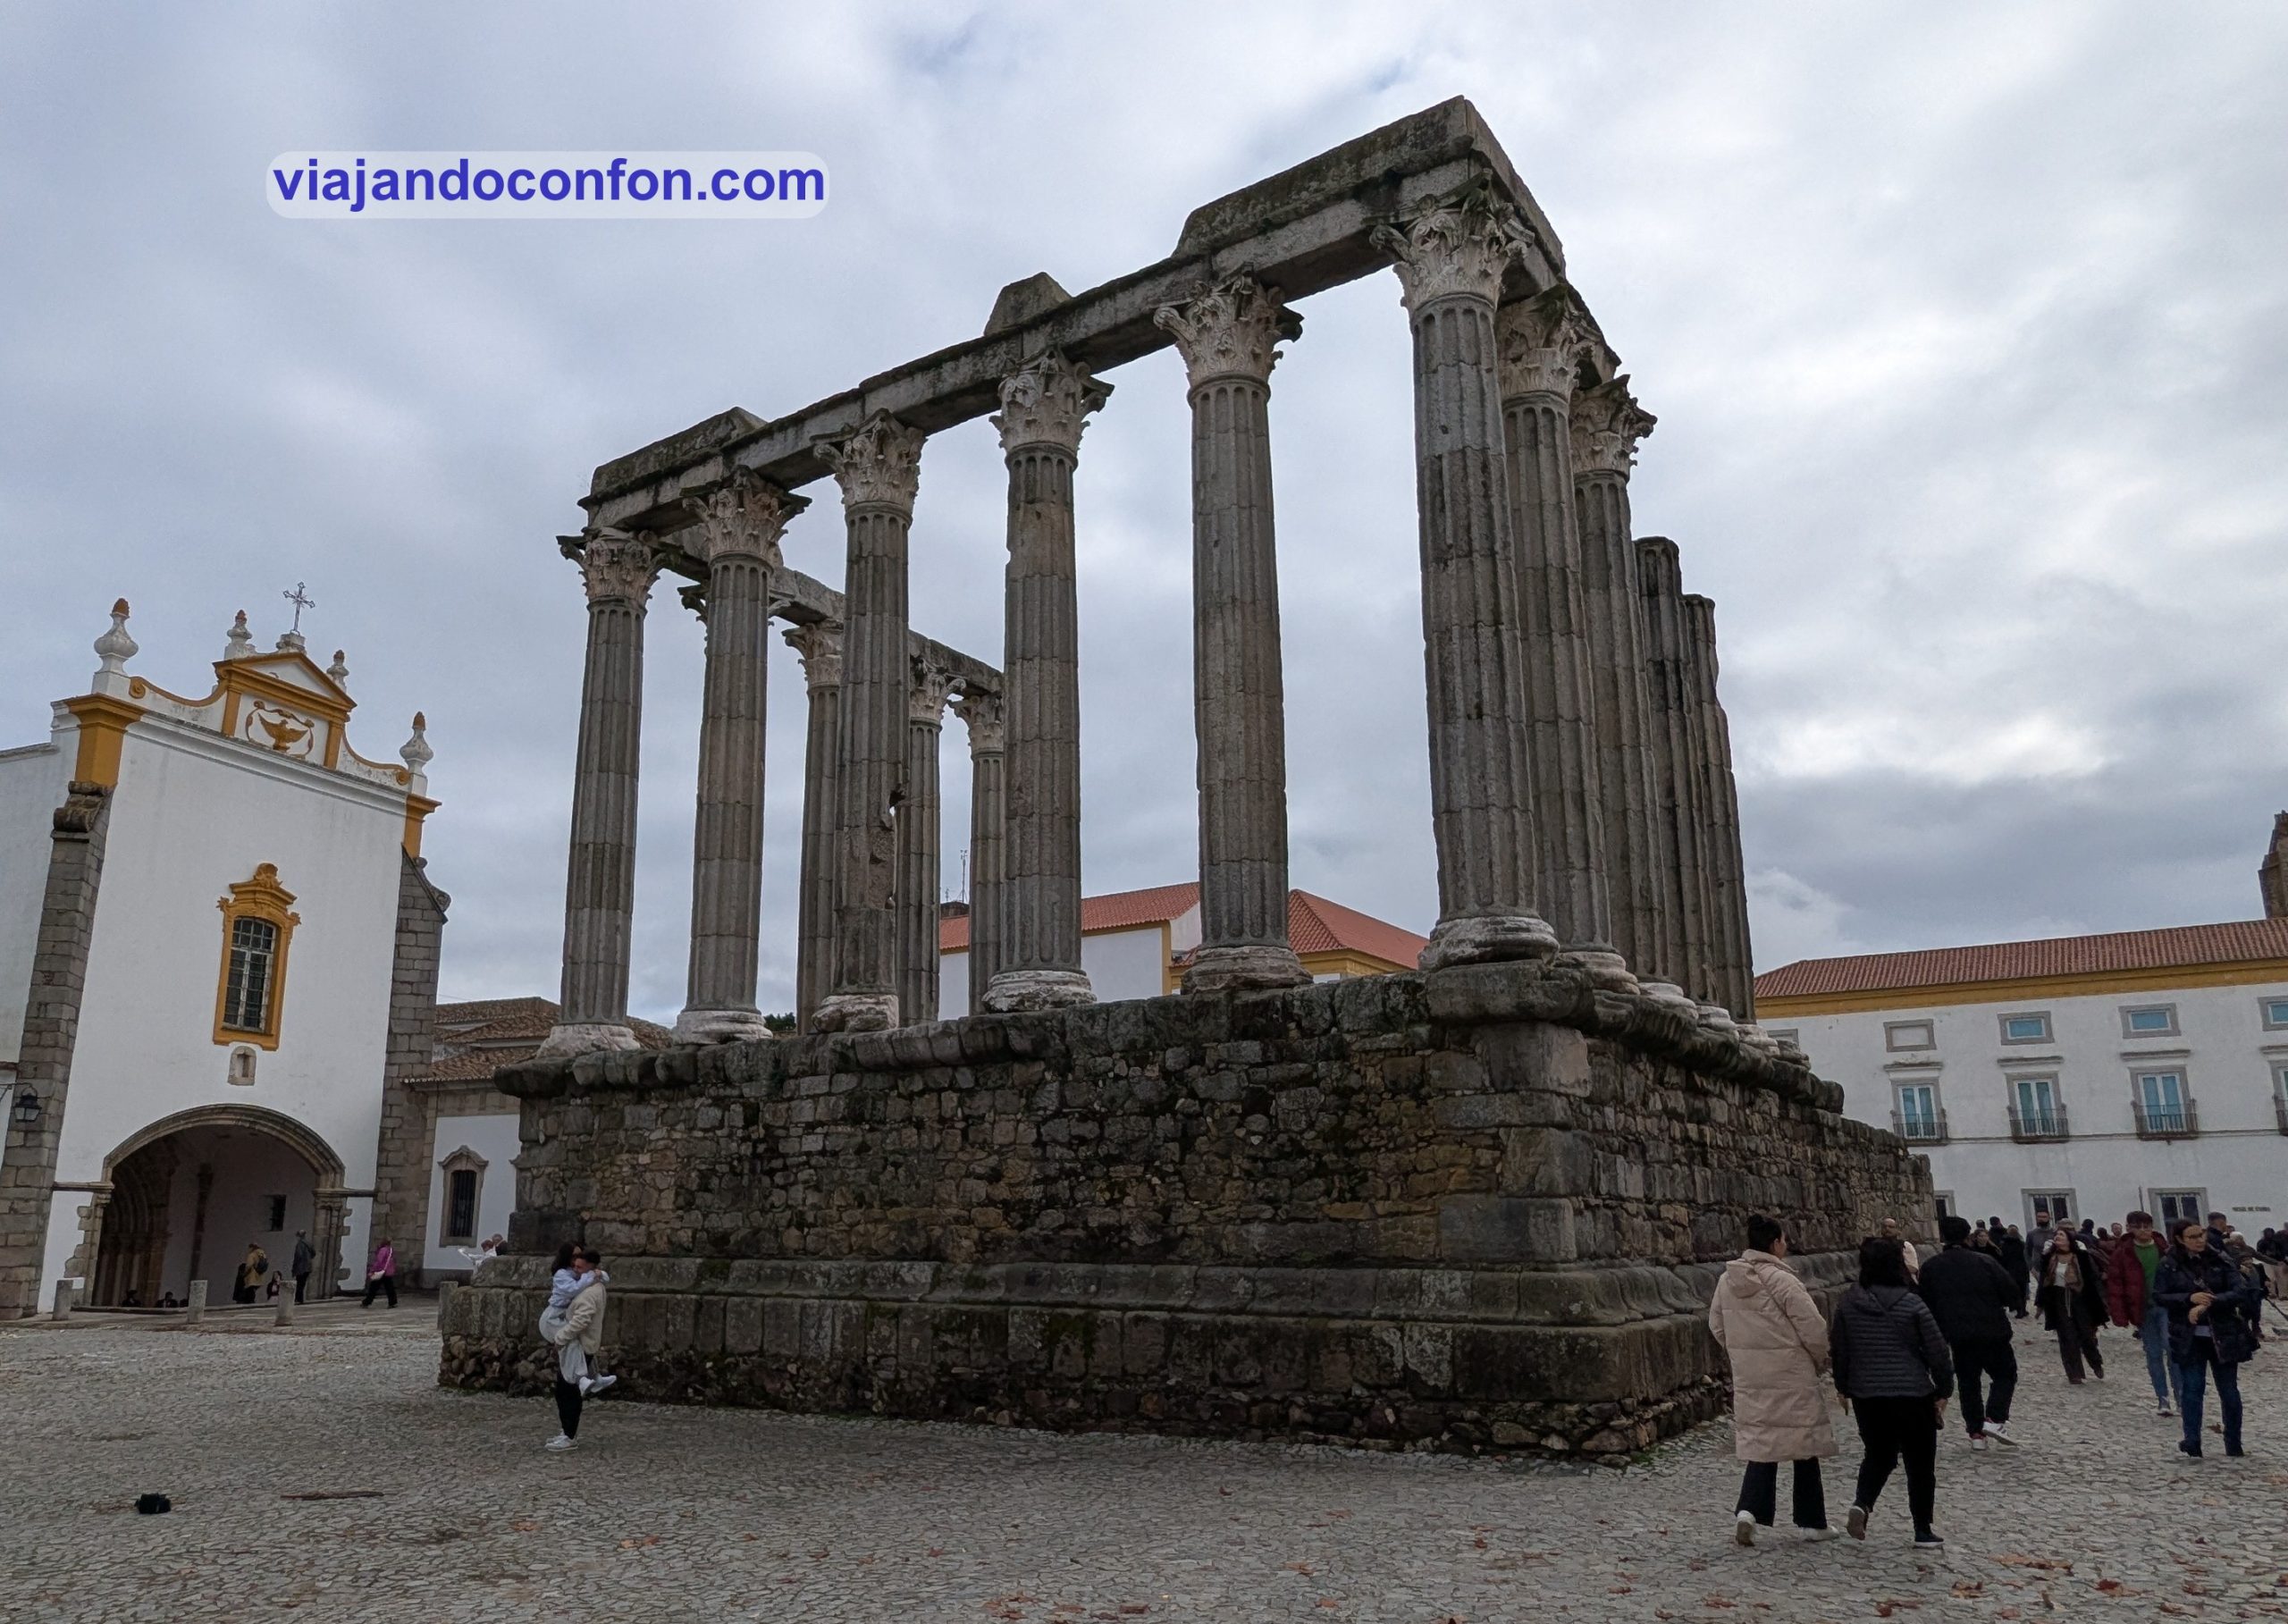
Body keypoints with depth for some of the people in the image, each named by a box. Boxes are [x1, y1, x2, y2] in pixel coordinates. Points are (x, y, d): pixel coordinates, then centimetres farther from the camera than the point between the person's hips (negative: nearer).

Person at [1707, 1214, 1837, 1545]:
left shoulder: (1727, 1280, 3)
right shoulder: (1782, 1281, -18)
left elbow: (1717, 1325, 11)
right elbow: (1812, 1328, -15)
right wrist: (1820, 1361, 4)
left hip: (1748, 1378, 5)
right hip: (1790, 1378, -5)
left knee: (1760, 1443, 12)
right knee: (1805, 1446, 10)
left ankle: (1748, 1511, -5)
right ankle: (1812, 1522, 21)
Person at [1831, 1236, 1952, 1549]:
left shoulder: (1848, 1303, -2)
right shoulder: (1912, 1304, -12)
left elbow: (1839, 1350, 5)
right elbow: (1937, 1352, -9)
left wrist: (1844, 1387, 19)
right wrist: (1943, 1390, 5)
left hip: (1866, 1396, 3)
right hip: (1913, 1395, -3)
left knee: (1877, 1455, 19)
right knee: (1920, 1463, 11)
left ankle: (1861, 1504, -2)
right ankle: (1924, 1531, 15)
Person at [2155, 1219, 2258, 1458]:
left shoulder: (2221, 1261, -2)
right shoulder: (2170, 1265, -3)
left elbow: (2240, 1292, -11)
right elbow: (2159, 1296, -5)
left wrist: (2207, 1304, -21)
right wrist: (2190, 1298, -20)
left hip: (2223, 1337, 1)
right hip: (2189, 1338, -1)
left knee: (2229, 1390, 9)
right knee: (2192, 1389, -2)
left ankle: (2234, 1445, 24)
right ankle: (2192, 1443, 4)